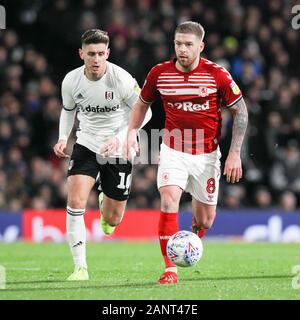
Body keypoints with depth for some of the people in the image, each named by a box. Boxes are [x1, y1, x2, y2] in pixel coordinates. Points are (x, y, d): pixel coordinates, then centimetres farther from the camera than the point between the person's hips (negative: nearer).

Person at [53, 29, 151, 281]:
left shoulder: (122, 79, -20)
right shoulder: (71, 81, -9)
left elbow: (143, 112, -11)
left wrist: (119, 138, -23)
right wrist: (63, 138, -4)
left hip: (119, 150, -2)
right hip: (87, 144, 2)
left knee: (112, 220, 5)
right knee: (76, 200, -22)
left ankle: (106, 203, 46)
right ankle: (80, 267, -14)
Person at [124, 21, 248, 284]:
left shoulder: (217, 75, -11)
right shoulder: (159, 73, -5)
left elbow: (241, 112, -2)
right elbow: (142, 103, 14)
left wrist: (235, 154, -6)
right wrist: (132, 131, -1)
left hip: (206, 154, 0)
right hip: (173, 151, 0)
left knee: (206, 220, 6)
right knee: (169, 201, -22)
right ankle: (170, 269, -19)